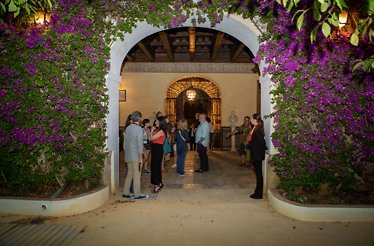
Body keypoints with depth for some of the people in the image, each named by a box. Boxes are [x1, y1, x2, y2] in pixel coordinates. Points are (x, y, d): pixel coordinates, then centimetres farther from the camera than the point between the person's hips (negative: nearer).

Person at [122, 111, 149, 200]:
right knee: (136, 175, 2)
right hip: (135, 156, -6)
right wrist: (140, 158, -11)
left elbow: (125, 142, 9)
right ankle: (137, 195, 9)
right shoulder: (139, 129, -13)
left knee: (129, 174, 16)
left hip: (128, 156, 6)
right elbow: (140, 144, -15)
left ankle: (126, 193, 22)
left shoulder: (127, 128, 6)